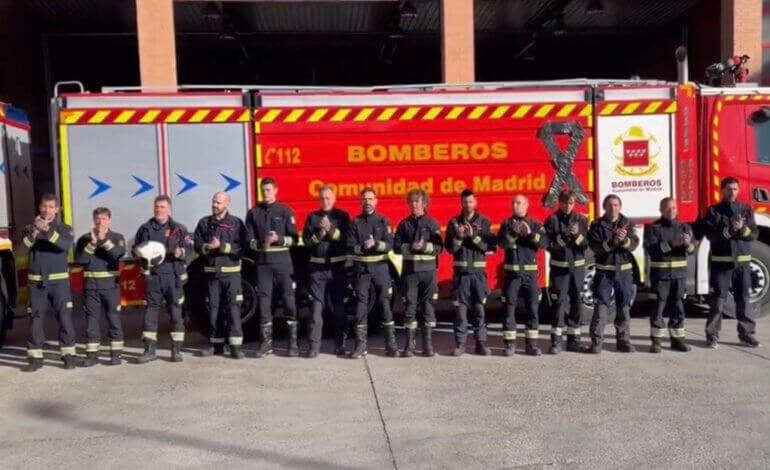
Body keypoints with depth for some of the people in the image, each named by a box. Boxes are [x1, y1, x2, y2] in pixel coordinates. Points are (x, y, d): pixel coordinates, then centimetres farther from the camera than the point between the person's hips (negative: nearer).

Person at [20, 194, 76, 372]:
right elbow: (23, 245, -11)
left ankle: (68, 354, 4)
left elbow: (66, 245, -17)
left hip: (59, 280, -1)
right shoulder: (29, 228, 9)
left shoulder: (64, 228, 5)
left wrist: (48, 231, -31)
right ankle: (35, 357, 9)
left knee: (64, 317, -3)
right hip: (36, 281, 2)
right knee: (35, 318, 3)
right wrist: (34, 231, -28)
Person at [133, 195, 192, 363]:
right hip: (152, 276, 2)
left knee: (176, 312, 0)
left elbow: (189, 250, 1)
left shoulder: (179, 229, 5)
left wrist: (181, 253, -20)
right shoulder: (145, 228, 11)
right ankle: (149, 350, 12)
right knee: (151, 312, 5)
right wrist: (138, 252, -4)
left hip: (173, 275, -2)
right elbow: (135, 248, 19)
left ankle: (176, 350, 8)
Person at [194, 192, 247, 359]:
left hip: (231, 271, -3)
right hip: (211, 271, 4)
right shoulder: (204, 223, 11)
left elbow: (240, 247, -8)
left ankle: (236, 345, -7)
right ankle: (216, 344, 17)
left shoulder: (236, 223, 1)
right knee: (214, 307, 8)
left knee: (233, 307, -7)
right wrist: (207, 247, -14)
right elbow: (197, 245, 6)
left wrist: (222, 246, -16)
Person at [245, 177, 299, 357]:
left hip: (282, 261, -1)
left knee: (289, 299, -1)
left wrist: (279, 239, -16)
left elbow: (294, 239, 1)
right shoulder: (253, 213, 8)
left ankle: (293, 342, 6)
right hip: (262, 262, 1)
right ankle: (266, 342, 11)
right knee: (264, 301, 3)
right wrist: (261, 243, -15)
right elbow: (249, 240, 5)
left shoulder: (285, 211, 4)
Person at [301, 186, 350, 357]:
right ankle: (314, 344, 2)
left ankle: (340, 344, 12)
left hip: (337, 266, -1)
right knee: (317, 306, -1)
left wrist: (331, 230, -18)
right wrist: (319, 234, -14)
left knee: (338, 306, 3)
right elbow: (306, 240, 2)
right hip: (318, 267, 1)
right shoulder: (312, 217, 9)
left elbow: (347, 239, -6)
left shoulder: (342, 216, 4)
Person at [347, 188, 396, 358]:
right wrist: (363, 247, -22)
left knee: (385, 304, 1)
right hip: (361, 268, 0)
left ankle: (391, 344, 8)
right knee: (361, 306, 1)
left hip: (380, 267, 0)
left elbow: (389, 245, -5)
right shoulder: (355, 223, 5)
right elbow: (350, 247, -4)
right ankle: (360, 345, 8)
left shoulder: (383, 221, 5)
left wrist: (376, 244, -22)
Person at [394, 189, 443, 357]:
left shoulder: (432, 223, 4)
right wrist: (410, 247, -13)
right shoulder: (404, 224, 7)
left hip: (428, 269, -1)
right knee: (410, 306, 1)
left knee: (428, 306, 3)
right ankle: (409, 344, 7)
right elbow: (396, 245, 4)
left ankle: (428, 343, 9)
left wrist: (425, 246, -17)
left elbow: (439, 247, -1)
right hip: (410, 269, 1)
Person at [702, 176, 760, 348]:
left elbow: (754, 234, 1)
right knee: (718, 299, -2)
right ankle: (712, 335, 3)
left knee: (743, 299, 8)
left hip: (743, 261, 3)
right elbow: (711, 235, -11)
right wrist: (730, 230, -23)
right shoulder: (713, 211, 0)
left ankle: (747, 334, 16)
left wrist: (742, 228, -18)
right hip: (721, 261, -3)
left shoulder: (746, 209, 9)